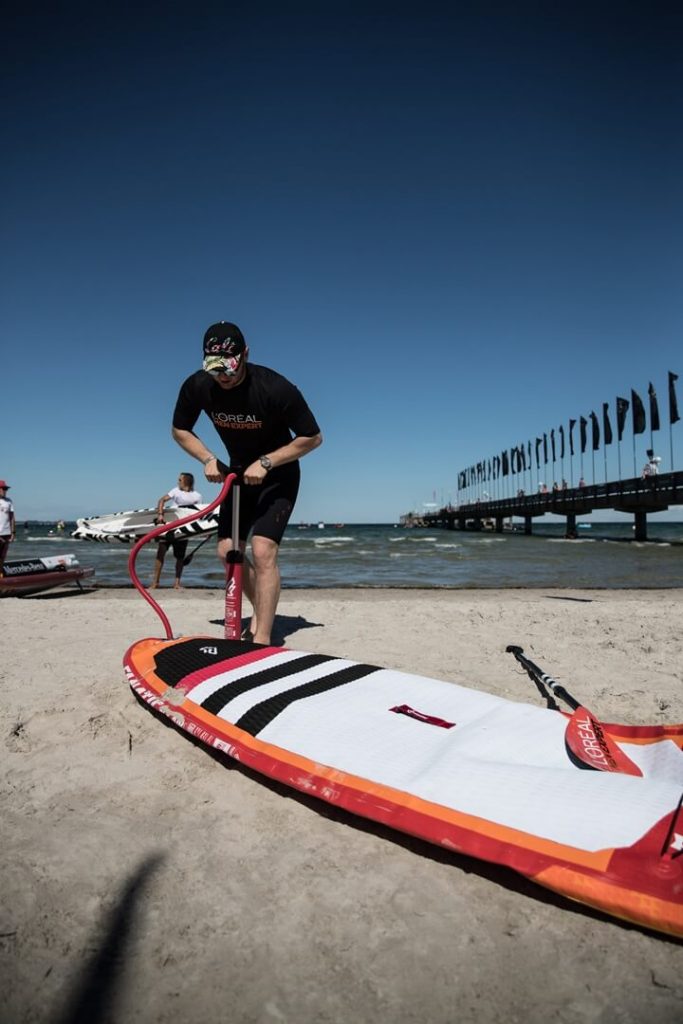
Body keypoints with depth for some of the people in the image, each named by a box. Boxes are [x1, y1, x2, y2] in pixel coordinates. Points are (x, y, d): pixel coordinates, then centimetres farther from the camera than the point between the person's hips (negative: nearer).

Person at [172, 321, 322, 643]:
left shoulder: (275, 388, -29)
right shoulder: (197, 386, -16)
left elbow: (312, 437, -19)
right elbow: (180, 430, 2)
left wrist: (265, 462, -26)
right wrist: (208, 459, -14)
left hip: (278, 475, -5)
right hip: (239, 472, 5)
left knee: (263, 550, -19)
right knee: (227, 550, 3)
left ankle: (262, 639, -12)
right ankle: (260, 611, 25)